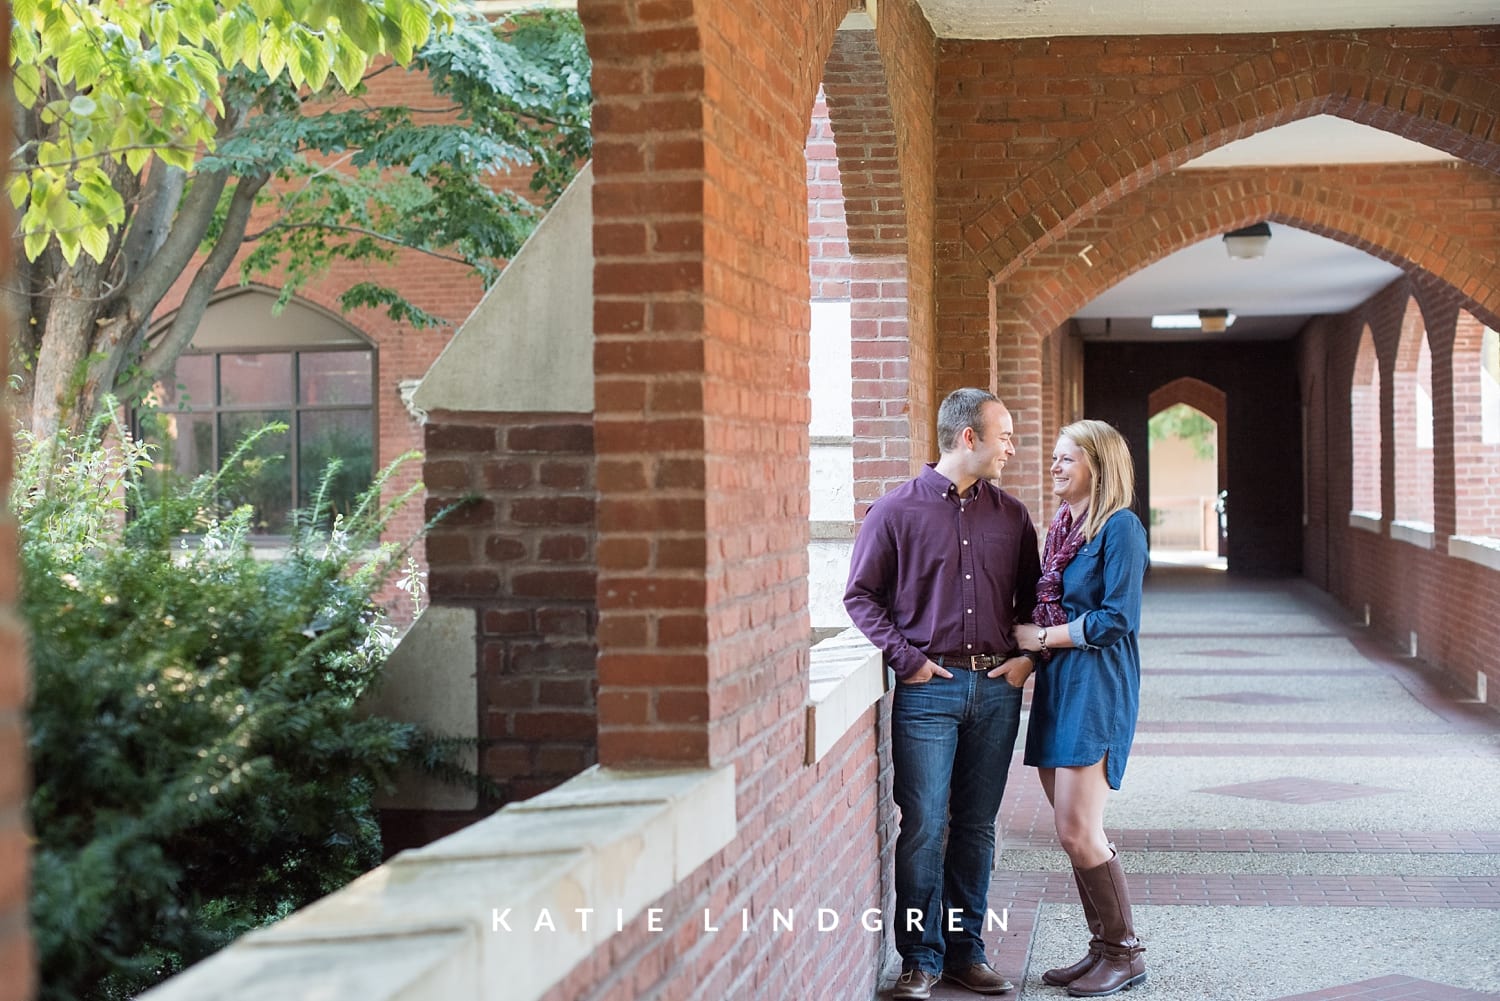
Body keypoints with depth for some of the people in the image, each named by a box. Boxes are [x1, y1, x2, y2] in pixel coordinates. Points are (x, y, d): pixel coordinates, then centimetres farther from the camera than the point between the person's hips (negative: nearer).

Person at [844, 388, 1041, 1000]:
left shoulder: (1011, 515, 11)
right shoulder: (896, 511, -1)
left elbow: (1032, 597, 19)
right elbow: (861, 595, 1)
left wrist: (1027, 656, 3)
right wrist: (907, 658, -7)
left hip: (996, 688, 4)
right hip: (928, 690, -4)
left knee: (976, 828, 10)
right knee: (923, 828, -5)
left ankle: (966, 951, 20)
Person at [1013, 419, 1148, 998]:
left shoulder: (1120, 528, -10)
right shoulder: (1061, 527, 16)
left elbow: (1117, 618, -16)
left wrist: (1042, 638, -10)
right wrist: (1027, 646, 6)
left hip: (1095, 687, -8)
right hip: (1056, 688, 8)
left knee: (1077, 832, -8)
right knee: (1074, 833, 10)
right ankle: (1102, 948, 19)